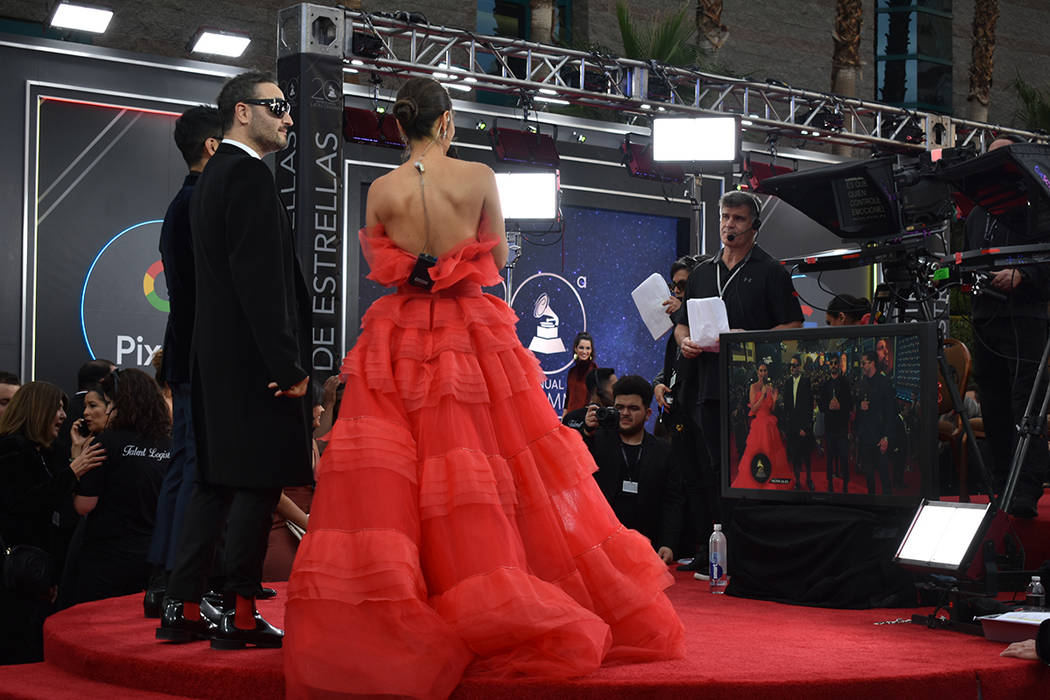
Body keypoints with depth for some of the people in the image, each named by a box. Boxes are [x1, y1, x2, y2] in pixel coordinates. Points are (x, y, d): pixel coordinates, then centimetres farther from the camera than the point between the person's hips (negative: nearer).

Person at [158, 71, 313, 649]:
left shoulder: (211, 176, 19)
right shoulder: (249, 174, -13)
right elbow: (261, 279, -20)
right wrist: (289, 364, -20)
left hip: (215, 355, 10)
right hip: (253, 357, -10)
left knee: (216, 479, 12)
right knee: (257, 481, -4)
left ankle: (181, 609, 15)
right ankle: (240, 616, 1)